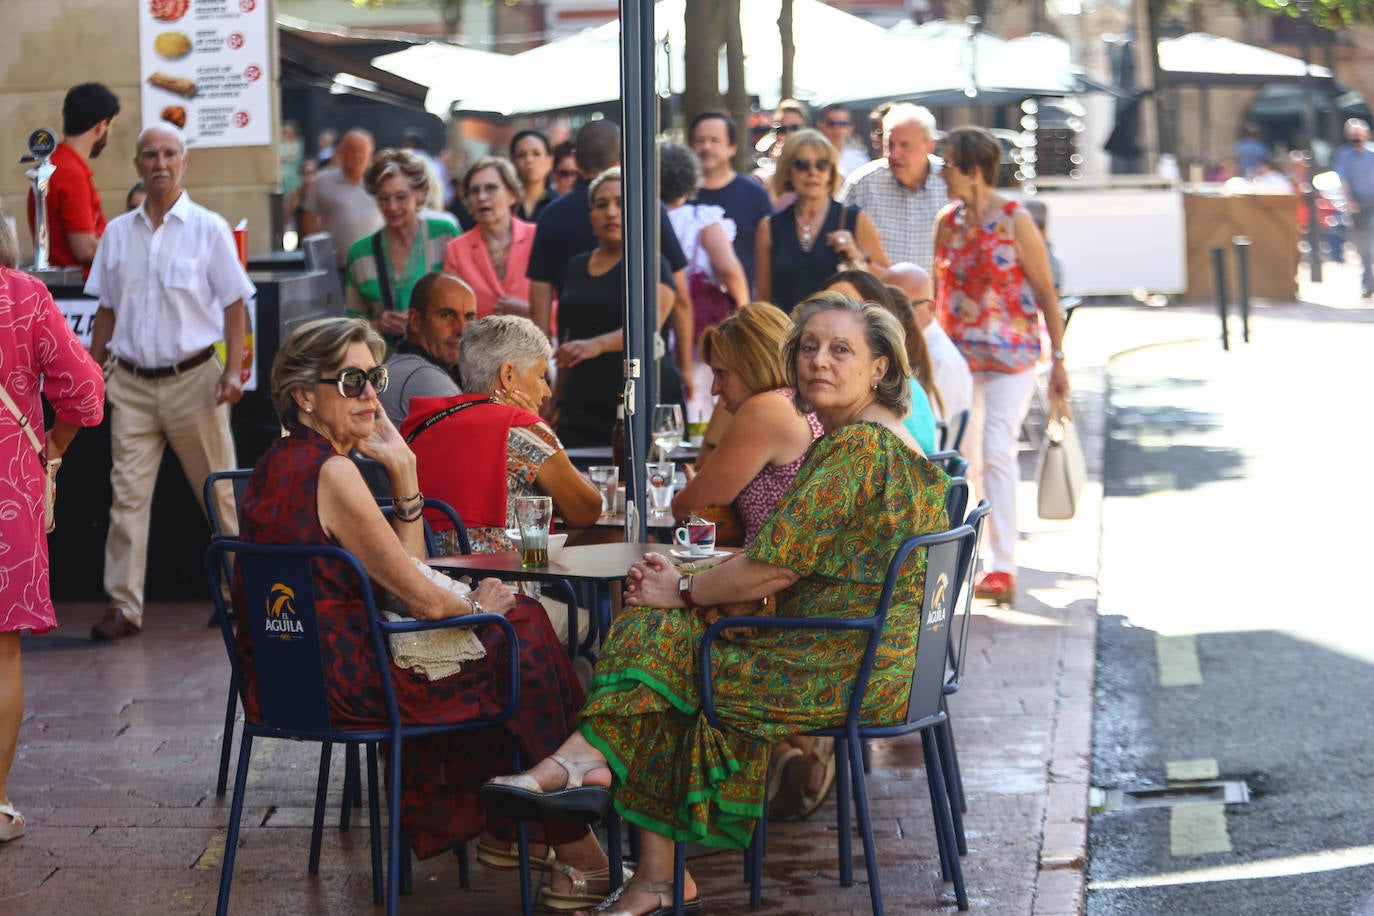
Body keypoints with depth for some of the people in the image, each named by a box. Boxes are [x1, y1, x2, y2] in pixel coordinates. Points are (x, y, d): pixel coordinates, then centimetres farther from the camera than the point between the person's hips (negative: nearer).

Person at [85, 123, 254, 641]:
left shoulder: (208, 229, 0)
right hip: (131, 382, 3)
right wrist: (94, 370, 9)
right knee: (128, 492, -4)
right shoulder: (117, 233, 10)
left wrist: (233, 369, -10)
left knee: (220, 491, 5)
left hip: (192, 379, -3)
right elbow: (107, 308, 15)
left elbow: (234, 304, -1)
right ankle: (124, 605, -3)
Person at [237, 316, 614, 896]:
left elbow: (406, 574, 12)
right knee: (524, 633, 6)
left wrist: (401, 469, 5)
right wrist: (478, 607, 4)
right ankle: (569, 839, 19)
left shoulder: (280, 463, 11)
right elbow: (424, 600, -17)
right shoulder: (330, 472, -20)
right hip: (343, 683, -10)